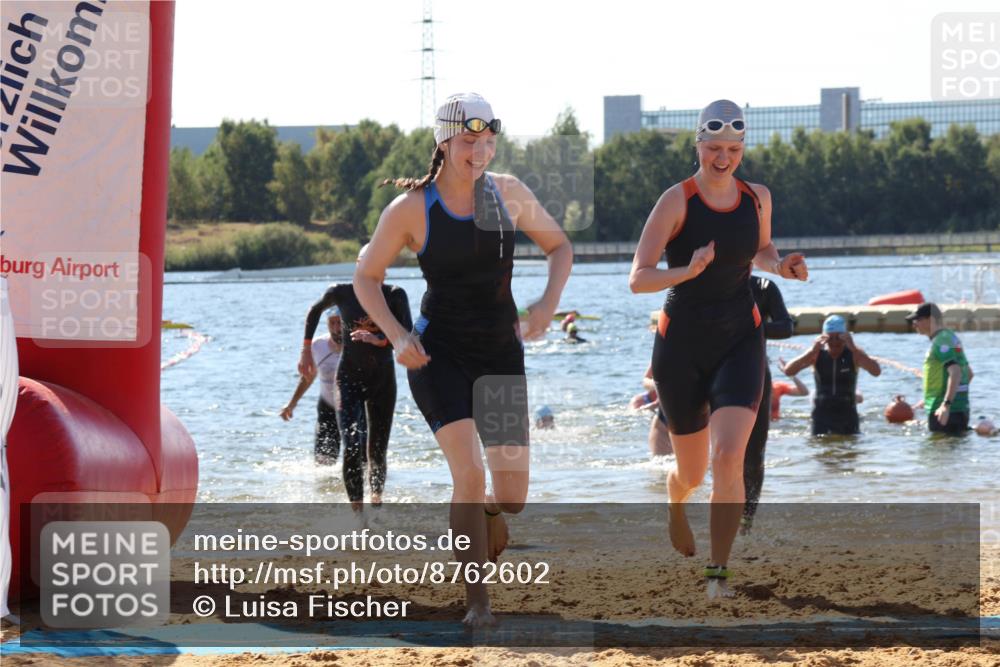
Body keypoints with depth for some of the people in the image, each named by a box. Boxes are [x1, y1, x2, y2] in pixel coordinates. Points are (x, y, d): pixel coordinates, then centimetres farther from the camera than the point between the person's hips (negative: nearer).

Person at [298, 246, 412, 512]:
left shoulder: (395, 296, -7)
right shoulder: (342, 293, -5)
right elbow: (315, 311, 15)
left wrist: (378, 339, -32)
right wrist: (306, 350, 16)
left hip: (383, 382, 1)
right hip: (349, 380, -1)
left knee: (377, 452, 8)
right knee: (352, 449, -18)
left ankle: (376, 501, 32)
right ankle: (358, 513, -18)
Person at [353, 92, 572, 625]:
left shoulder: (508, 194, 0)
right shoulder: (411, 209, -9)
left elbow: (559, 247, 14)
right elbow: (366, 277, 2)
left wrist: (548, 303, -4)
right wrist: (396, 336, -13)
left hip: (501, 354, 4)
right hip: (438, 355, -4)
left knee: (512, 496, 1)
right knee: (470, 472, -21)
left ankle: (477, 541, 36)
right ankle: (477, 601, -10)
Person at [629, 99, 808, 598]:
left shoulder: (757, 198, 1)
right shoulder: (677, 201, -12)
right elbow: (637, 279, -17)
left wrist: (780, 267, 0)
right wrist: (687, 272, -34)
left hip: (740, 341, 2)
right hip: (682, 344, -2)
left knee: (729, 458, -20)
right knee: (692, 471, 12)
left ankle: (718, 572, -11)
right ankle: (675, 508, 50)